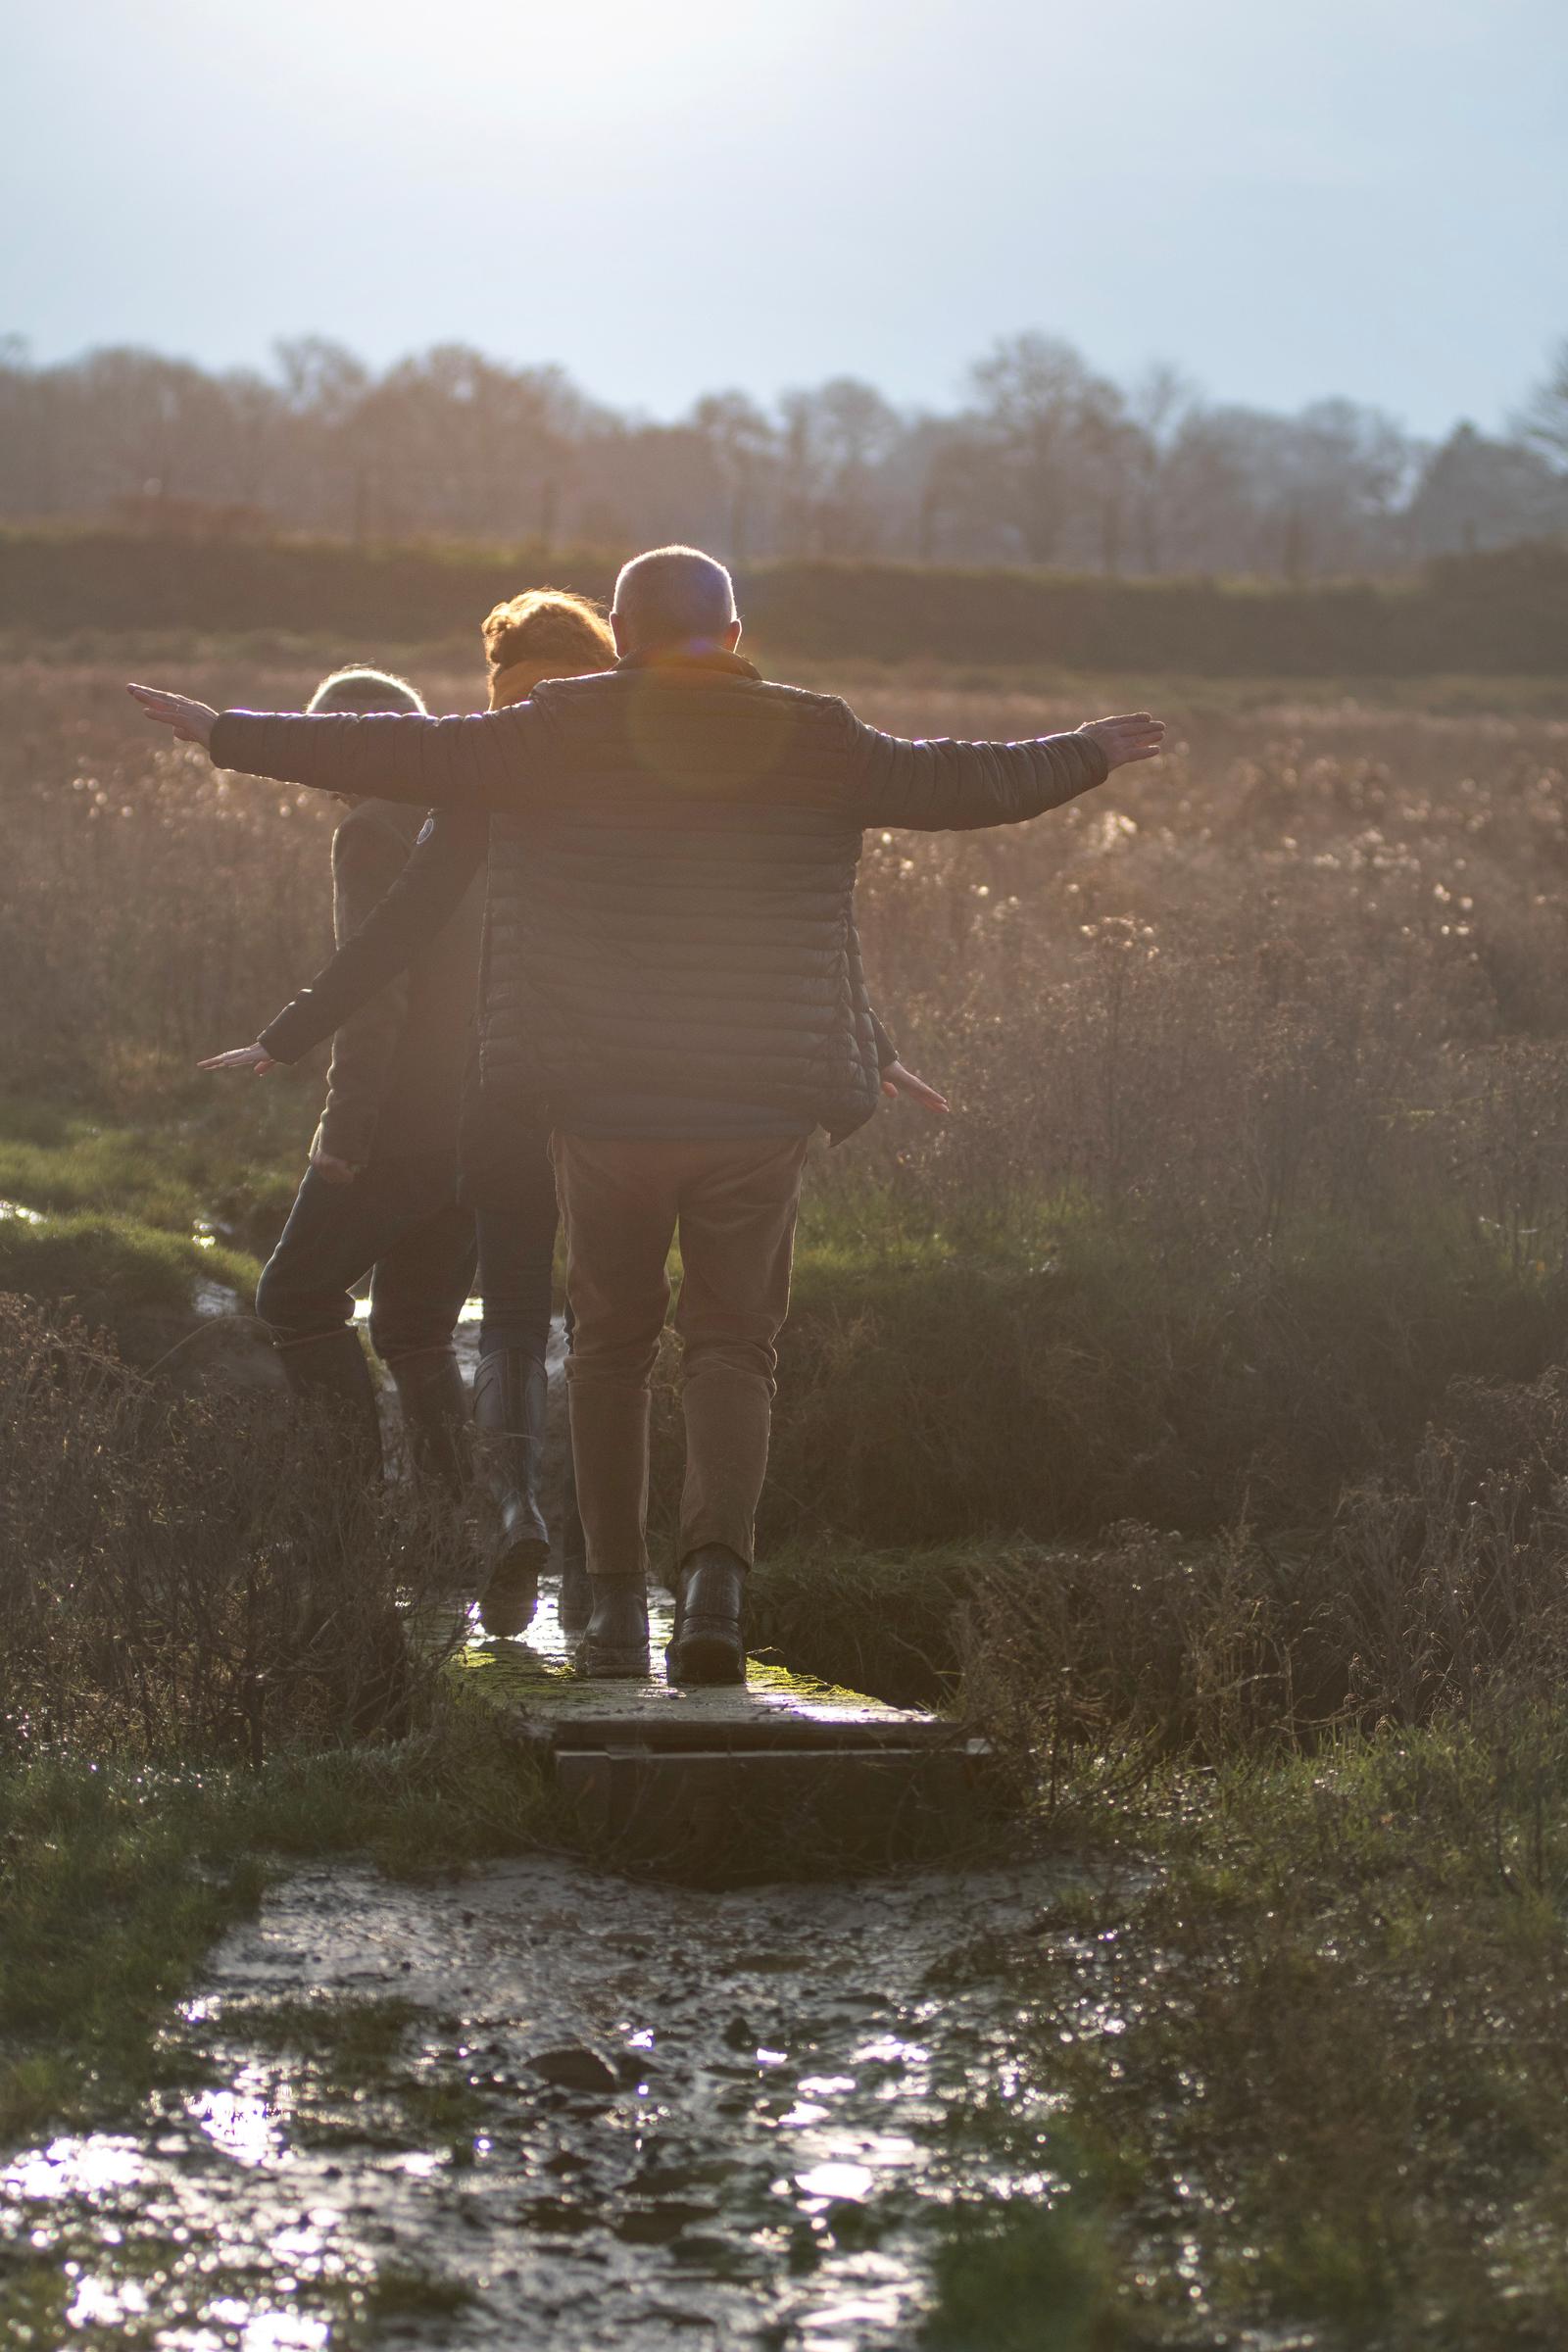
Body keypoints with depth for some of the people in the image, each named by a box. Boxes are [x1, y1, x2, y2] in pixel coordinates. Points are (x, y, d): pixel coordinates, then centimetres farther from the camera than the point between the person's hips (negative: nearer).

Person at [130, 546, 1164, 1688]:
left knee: (613, 1343, 14)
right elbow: (969, 783, 12)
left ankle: (617, 1604, 13)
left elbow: (394, 751, 0)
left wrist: (227, 733, 10)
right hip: (758, 1110, 0)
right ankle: (717, 1570, -13)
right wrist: (1089, 753, 29)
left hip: (607, 1107, 0)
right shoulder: (814, 746, 2)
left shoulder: (561, 737, -1)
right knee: (733, 1342, 9)